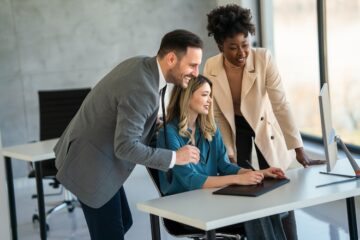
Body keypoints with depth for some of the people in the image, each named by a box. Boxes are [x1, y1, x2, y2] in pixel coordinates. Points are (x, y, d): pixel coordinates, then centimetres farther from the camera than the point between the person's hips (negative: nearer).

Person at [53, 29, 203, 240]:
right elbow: (125, 147, -28)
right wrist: (174, 157, -21)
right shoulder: (141, 89, -28)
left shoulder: (140, 65, 1)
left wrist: (155, 126, 8)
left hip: (93, 154, 10)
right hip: (91, 163, -10)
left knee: (123, 221, 18)